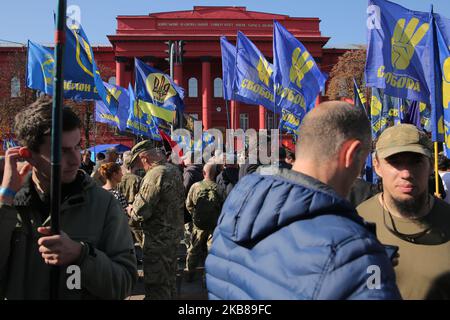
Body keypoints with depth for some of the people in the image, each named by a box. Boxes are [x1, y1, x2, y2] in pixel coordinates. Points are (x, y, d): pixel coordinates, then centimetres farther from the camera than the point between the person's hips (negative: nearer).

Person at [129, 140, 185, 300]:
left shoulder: (155, 174, -24)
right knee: (169, 278, 25)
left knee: (156, 285, 4)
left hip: (158, 238, -9)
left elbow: (140, 212, -25)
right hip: (175, 232, 9)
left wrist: (130, 209, -2)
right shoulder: (174, 169, 5)